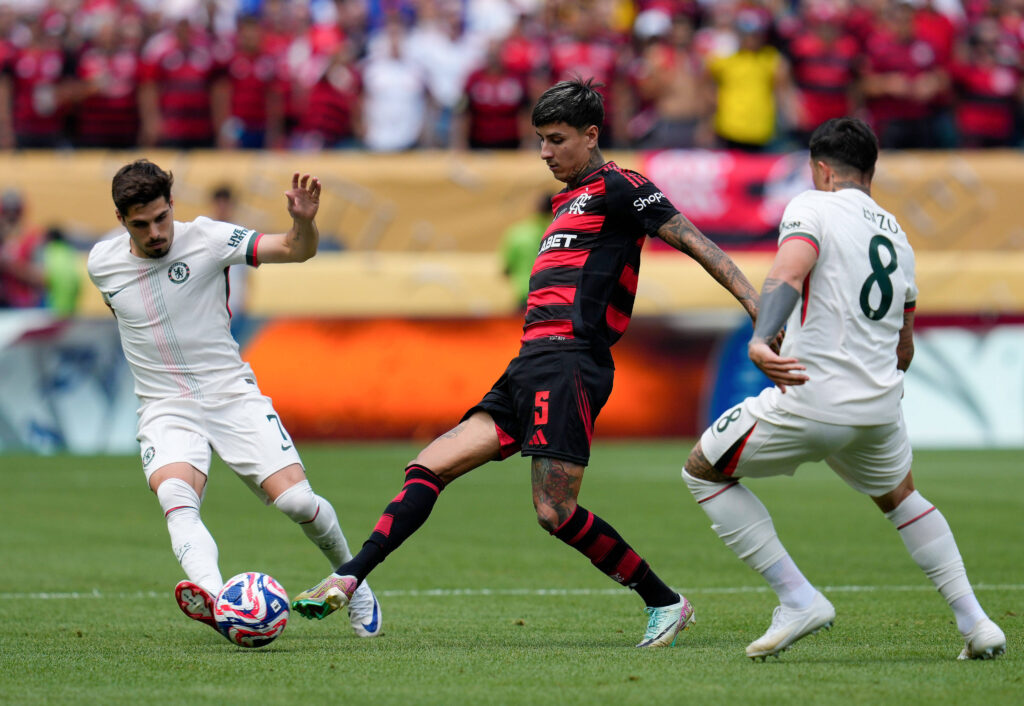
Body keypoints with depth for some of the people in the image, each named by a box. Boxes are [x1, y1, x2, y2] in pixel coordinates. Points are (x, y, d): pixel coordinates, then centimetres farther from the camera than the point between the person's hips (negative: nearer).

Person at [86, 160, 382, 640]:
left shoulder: (204, 239, -8)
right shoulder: (102, 263, 1)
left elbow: (297, 251, -11)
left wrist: (303, 221, -32)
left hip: (232, 396, -1)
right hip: (165, 408, 1)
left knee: (296, 500, -12)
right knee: (175, 497, -31)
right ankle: (214, 596, -55)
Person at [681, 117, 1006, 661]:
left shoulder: (812, 207, -1)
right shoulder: (897, 235, 20)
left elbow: (788, 275, -23)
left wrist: (760, 341, -38)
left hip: (811, 401, -7)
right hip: (880, 403, 7)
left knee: (703, 472, 12)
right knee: (899, 496, 33)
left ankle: (798, 598, 3)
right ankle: (975, 621, 22)